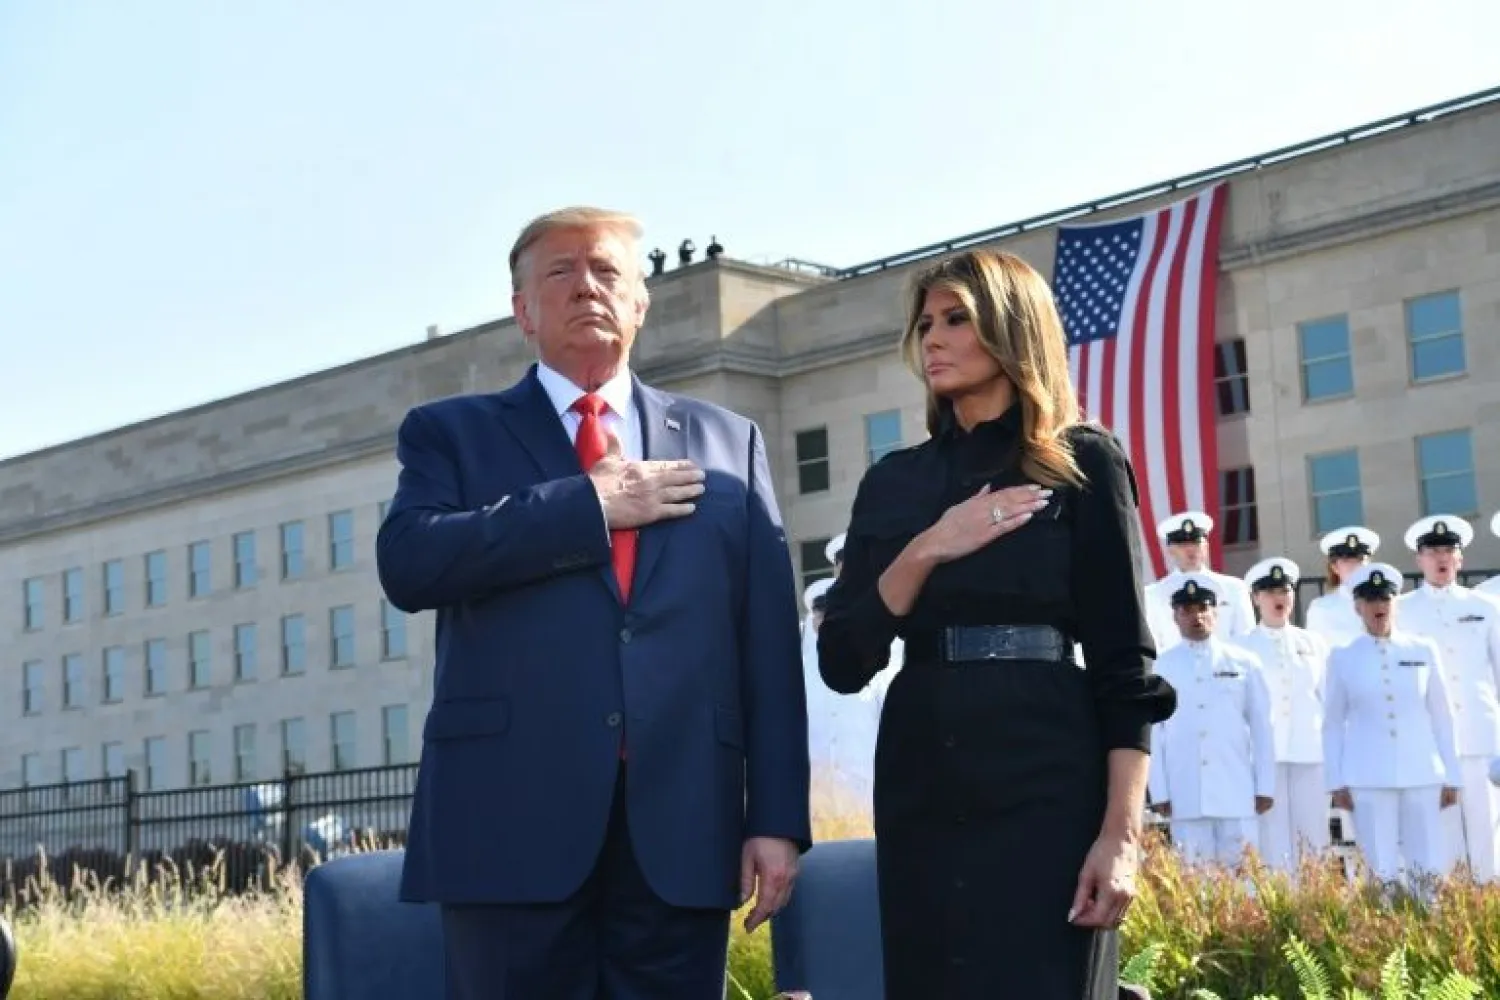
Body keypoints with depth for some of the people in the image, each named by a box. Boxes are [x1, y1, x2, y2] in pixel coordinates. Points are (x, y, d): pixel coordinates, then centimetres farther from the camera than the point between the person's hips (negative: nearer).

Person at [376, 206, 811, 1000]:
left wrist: (777, 815, 2)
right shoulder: (452, 433, 12)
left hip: (681, 824, 2)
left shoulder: (726, 443, 16)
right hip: (512, 820, -1)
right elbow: (408, 563, -8)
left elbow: (770, 641, 10)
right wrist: (589, 505, -8)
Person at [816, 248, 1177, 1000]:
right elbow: (841, 661, 4)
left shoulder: (1083, 464, 2)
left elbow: (1123, 663, -3)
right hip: (919, 783, 4)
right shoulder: (892, 482, 12)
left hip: (1048, 781, -4)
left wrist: (1121, 833, -12)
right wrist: (924, 552, -9)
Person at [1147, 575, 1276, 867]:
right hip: (1185, 797, 0)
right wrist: (1159, 792, 0)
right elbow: (1152, 732, 5)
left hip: (1237, 794, 0)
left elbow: (1261, 728, 8)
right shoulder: (1161, 667, 4)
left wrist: (1265, 787, 5)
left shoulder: (1244, 663, 6)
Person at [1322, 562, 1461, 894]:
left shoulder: (1424, 651, 7)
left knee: (1430, 868, 0)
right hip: (1368, 778, -1)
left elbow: (1441, 716, 9)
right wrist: (1336, 781, 3)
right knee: (1383, 871, -1)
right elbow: (1333, 723, 6)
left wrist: (1451, 776, 8)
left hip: (1422, 775, 1)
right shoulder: (1342, 658, 4)